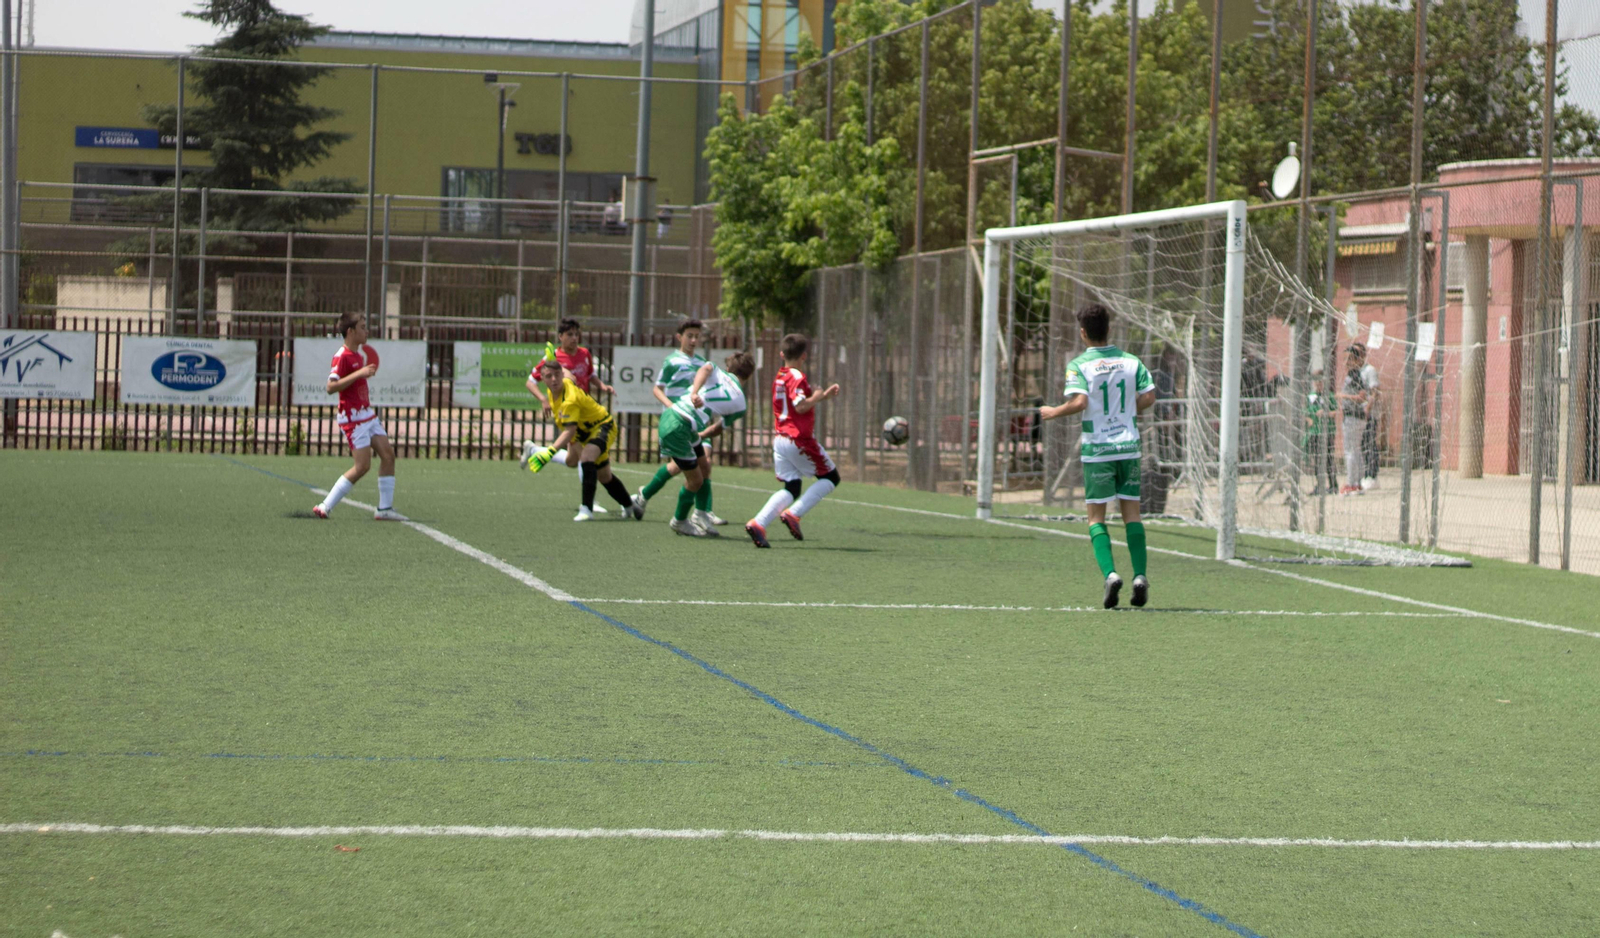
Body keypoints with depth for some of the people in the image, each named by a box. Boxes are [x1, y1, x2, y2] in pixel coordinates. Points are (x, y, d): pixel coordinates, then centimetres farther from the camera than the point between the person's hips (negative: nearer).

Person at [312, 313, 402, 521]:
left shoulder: (357, 355, 13)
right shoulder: (342, 356, -15)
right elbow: (331, 387, -24)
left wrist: (367, 372, 14)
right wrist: (359, 374, -27)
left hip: (367, 413, 9)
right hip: (352, 417, -9)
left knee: (388, 454, 2)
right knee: (363, 465, -12)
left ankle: (385, 508, 7)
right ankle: (325, 507, -5)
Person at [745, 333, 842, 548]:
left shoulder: (779, 377, 15)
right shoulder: (797, 377, -12)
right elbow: (801, 406, -23)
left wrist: (824, 395, 24)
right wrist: (817, 398, -5)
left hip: (780, 439, 8)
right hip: (799, 440, -8)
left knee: (791, 488, 9)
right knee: (831, 477, 7)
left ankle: (758, 524, -11)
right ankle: (793, 515, -7)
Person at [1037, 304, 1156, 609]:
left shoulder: (1079, 366, -7)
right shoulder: (1131, 361, 5)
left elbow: (1079, 401, -20)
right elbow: (1148, 398, 2)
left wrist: (1053, 412, -4)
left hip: (1097, 449, -3)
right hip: (1129, 446, 3)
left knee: (1096, 517, 4)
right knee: (1131, 513, 8)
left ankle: (1110, 573, -14)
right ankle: (1140, 576, -3)